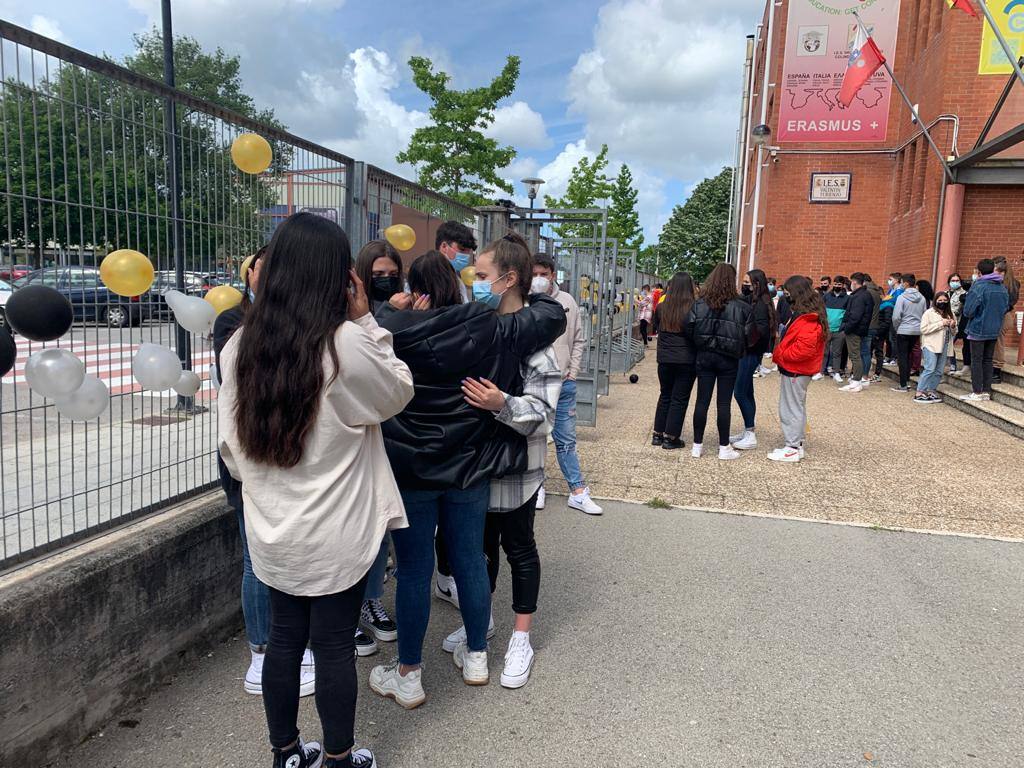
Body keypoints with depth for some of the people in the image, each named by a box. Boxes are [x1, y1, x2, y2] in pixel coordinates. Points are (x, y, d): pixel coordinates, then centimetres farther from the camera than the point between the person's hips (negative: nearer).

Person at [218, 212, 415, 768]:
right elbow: (399, 393, -3)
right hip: (335, 536, -5)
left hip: (271, 531, 5)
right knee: (334, 647, 11)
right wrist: (364, 320, -4)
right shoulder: (346, 345, -21)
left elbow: (231, 445, 4)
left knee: (284, 638, 20)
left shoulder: (239, 347, -3)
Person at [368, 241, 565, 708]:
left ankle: (408, 677, 22)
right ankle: (476, 657, 34)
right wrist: (523, 289, 16)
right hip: (471, 468, 3)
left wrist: (395, 307, 11)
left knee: (413, 569, 8)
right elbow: (553, 315, 2)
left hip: (411, 470, -2)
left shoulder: (393, 330, -13)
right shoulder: (491, 330, -7)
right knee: (471, 560, 16)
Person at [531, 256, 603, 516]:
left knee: (566, 440, 10)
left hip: (563, 384, 3)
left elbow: (578, 340, 11)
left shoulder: (567, 302, 4)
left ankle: (578, 492, 17)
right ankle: (536, 487, 25)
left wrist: (572, 372, 5)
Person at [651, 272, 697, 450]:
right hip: (687, 360, -3)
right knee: (679, 399, 7)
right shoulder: (694, 308, -12)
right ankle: (671, 438, 10)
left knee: (665, 396, 18)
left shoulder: (662, 307, -4)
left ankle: (658, 434, 23)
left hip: (664, 359, 3)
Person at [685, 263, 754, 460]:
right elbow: (749, 336, -5)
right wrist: (739, 351, 12)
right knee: (724, 403, 5)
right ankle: (724, 448, 12)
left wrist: (701, 347, 8)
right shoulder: (741, 307, -8)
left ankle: (697, 445, 13)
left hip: (704, 357, 2)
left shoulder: (699, 304, -5)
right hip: (728, 360, -1)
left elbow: (689, 331, -7)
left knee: (702, 401, 8)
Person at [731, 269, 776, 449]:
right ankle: (748, 431, 23)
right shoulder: (748, 300, 12)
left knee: (740, 393, -7)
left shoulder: (760, 304, -13)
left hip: (750, 353, -9)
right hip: (745, 352, 9)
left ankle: (751, 436, 0)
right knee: (746, 393, 14)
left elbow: (762, 330, -22)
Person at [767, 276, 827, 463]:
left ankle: (792, 449, 6)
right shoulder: (807, 314, 12)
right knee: (797, 407, 17)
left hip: (795, 371, -10)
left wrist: (781, 354, -16)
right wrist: (782, 353, 7)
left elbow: (804, 348, -27)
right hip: (796, 370, 10)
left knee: (791, 409, -2)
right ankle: (796, 444, 27)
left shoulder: (809, 320, -21)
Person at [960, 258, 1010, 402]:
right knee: (988, 361, 13)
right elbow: (1005, 308, 12)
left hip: (978, 330, -6)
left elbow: (968, 311, -18)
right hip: (994, 331, 6)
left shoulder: (978, 286, -17)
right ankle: (986, 391, 17)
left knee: (976, 361, 0)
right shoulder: (1003, 288, 5)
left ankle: (977, 393, 1)